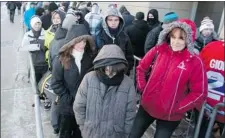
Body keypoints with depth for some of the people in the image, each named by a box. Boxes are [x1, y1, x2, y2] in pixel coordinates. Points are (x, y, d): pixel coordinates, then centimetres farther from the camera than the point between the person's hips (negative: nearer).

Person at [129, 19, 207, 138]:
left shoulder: (195, 61, -15)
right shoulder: (158, 50, -8)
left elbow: (199, 93, -10)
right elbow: (141, 68, 7)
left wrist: (177, 107, -11)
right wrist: (142, 88, 0)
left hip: (170, 115, -3)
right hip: (146, 107, 3)